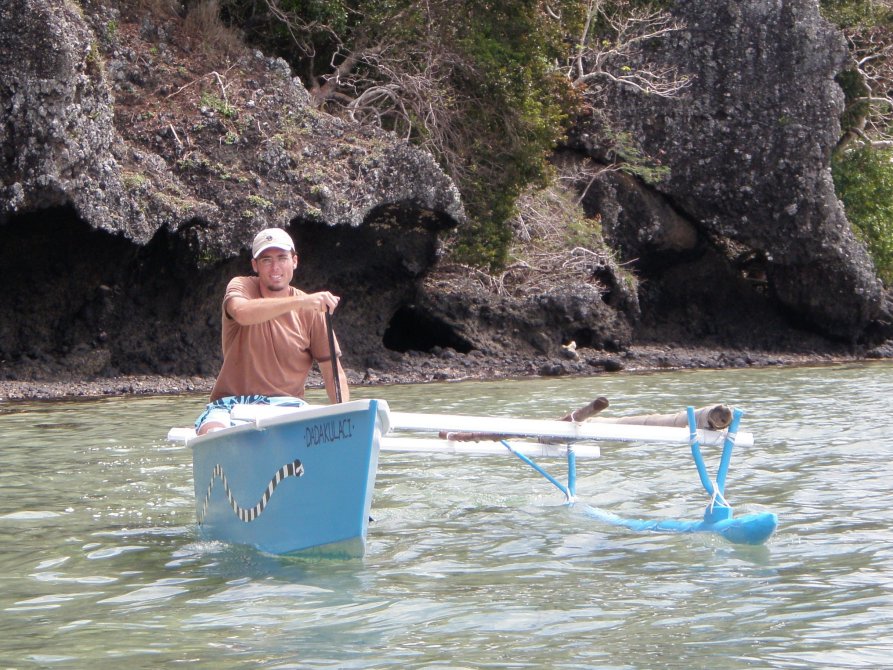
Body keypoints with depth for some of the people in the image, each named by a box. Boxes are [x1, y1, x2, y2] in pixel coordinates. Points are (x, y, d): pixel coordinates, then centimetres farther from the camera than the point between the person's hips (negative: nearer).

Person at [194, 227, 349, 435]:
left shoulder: (312, 310, 4)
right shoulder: (241, 286, 1)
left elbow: (334, 373, 4)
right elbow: (242, 313, -26)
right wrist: (301, 302, -36)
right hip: (233, 401, -1)